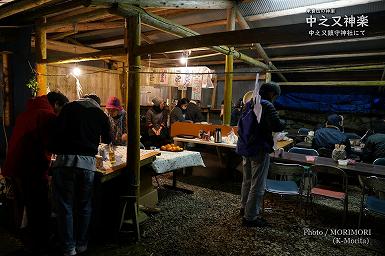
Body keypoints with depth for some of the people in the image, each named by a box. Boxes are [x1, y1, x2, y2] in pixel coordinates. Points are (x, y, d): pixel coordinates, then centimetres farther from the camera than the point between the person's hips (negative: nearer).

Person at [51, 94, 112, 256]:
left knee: (65, 206, 10)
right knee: (84, 206, 15)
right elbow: (107, 140, 25)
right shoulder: (101, 114, 13)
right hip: (88, 162, 1)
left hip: (65, 160, -1)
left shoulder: (69, 107, 10)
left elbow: (58, 131, -1)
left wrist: (57, 151, 12)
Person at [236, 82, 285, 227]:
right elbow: (277, 126, -20)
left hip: (245, 148, 9)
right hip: (259, 150, -9)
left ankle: (244, 207, 36)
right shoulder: (267, 106, -16)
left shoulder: (249, 104, 11)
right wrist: (284, 123, 0)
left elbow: (241, 125, 19)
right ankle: (250, 217, 8)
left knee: (247, 180, 22)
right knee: (257, 185, 1)